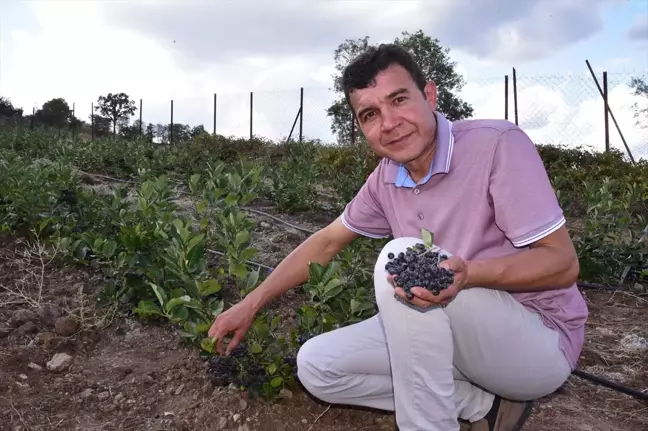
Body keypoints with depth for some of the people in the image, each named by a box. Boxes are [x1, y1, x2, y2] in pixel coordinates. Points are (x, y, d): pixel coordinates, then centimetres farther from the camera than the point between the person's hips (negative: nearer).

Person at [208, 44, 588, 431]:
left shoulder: (498, 143, -21)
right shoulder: (385, 180, -2)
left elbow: (563, 261, -20)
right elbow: (327, 242, 8)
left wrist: (469, 274, -39)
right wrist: (250, 305, 7)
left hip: (539, 343, -6)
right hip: (458, 333, 7)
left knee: (402, 257, -31)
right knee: (316, 366, -4)